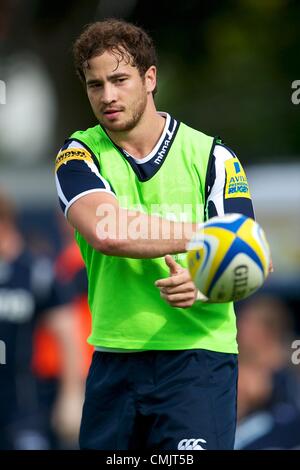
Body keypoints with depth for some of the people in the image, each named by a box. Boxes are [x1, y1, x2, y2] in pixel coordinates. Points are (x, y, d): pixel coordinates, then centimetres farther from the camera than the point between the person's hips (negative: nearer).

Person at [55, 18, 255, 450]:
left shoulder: (211, 156, 1)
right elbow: (105, 233, -19)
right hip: (113, 361, 2)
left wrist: (202, 287, -25)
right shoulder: (80, 155, 1)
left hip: (198, 355, -2)